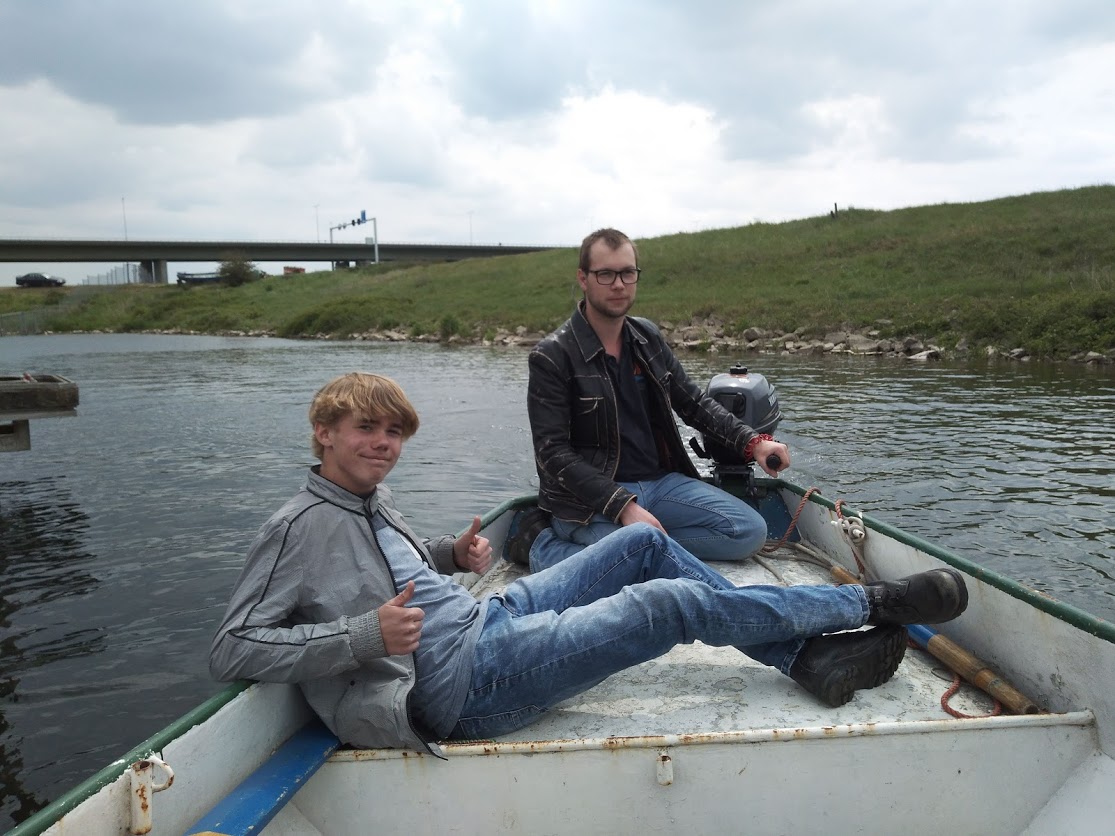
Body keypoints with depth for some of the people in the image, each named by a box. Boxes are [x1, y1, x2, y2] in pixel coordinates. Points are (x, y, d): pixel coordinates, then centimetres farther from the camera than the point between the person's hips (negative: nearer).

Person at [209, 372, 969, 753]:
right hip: (470, 678, -10)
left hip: (489, 613, 10)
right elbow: (231, 650, -15)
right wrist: (362, 636, -26)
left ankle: (805, 657, 6)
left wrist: (451, 554, 8)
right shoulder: (301, 527, -13)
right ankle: (870, 604, 2)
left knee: (646, 544, 4)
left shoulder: (372, 496, 12)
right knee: (670, 604, -16)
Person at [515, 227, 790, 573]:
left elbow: (694, 403, 15)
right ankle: (543, 543, -7)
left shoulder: (648, 338, 8)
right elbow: (553, 453, -15)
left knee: (750, 531, -7)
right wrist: (623, 506, -24)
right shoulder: (551, 357, -11)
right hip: (590, 498, -6)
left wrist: (753, 442, -1)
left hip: (660, 481, 7)